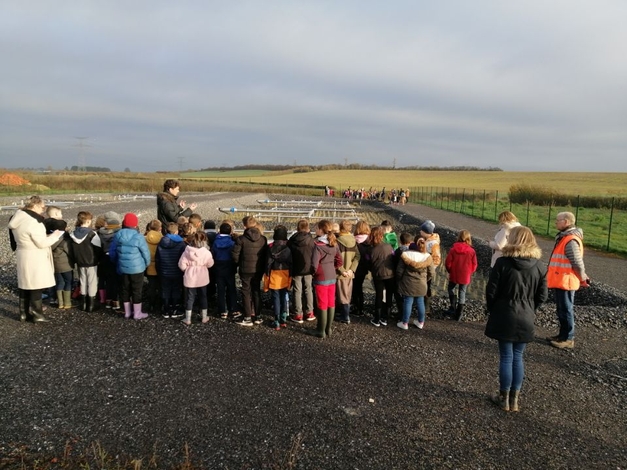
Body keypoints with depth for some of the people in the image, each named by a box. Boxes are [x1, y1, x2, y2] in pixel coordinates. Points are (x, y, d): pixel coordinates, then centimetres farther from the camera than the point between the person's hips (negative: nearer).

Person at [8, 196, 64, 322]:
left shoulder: (19, 219, 8)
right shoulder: (32, 221, -22)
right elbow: (42, 243, -21)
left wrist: (49, 235, 11)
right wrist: (55, 235, -7)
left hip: (24, 257, 10)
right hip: (35, 259, -10)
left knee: (25, 286, 15)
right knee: (36, 287, -1)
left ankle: (24, 314, 24)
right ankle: (37, 315, 5)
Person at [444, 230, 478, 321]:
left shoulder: (453, 249, -13)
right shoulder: (472, 251, -9)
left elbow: (447, 263, -10)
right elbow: (474, 265, -4)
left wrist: (450, 271, 9)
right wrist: (469, 272, 14)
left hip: (454, 275, -1)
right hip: (465, 277, 1)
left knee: (451, 288, 22)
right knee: (462, 293, 12)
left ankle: (453, 307, 9)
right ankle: (459, 314, 14)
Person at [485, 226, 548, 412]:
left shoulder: (502, 263, -13)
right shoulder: (538, 266, -1)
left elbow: (491, 291, -10)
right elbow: (542, 295, 3)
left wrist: (492, 311, 6)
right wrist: (529, 310, 16)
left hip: (504, 318, -3)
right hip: (525, 320, 3)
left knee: (506, 357, 7)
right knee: (518, 358, 13)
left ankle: (504, 399, 17)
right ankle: (514, 399, 20)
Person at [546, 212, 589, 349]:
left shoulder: (571, 240, -21)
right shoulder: (564, 237, 12)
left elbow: (578, 263, -19)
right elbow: (576, 262, 18)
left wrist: (583, 280, -7)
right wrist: (583, 277, 18)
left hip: (565, 282, -10)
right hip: (560, 281, 10)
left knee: (566, 311, 0)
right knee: (562, 310, 18)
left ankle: (568, 339, 10)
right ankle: (563, 335, 29)